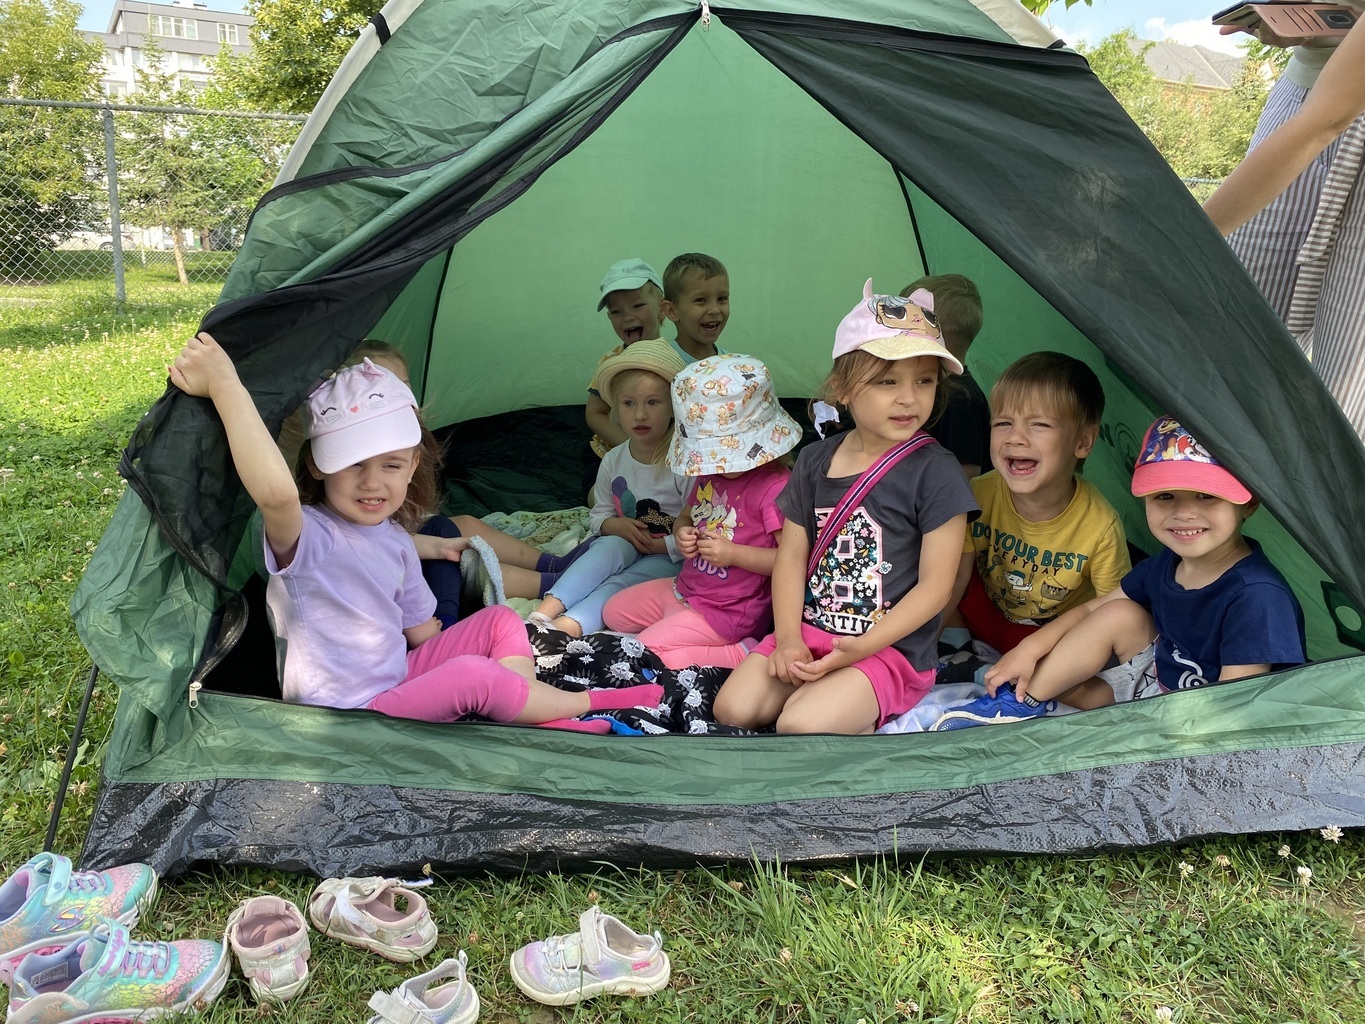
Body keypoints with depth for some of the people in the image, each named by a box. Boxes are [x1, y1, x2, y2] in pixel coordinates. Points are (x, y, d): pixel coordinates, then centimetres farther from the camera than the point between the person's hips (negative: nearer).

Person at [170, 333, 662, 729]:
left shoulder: (394, 540, 4)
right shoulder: (306, 537, -21)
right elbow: (276, 493, -47)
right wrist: (226, 386, -46)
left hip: (399, 679, 9)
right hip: (348, 717, -9)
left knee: (499, 621, 6)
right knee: (473, 675, -28)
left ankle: (542, 721, -9)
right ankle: (588, 702, -4)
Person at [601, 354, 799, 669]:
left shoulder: (775, 487, -25)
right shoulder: (710, 471, 3)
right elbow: (686, 516, 18)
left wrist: (734, 553, -27)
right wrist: (681, 533, -5)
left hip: (726, 612, -10)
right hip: (684, 587, 10)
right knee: (614, 612, 15)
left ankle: (741, 655, -11)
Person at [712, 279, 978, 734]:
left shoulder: (935, 472, -11)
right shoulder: (815, 461, 5)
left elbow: (934, 586, -11)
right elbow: (791, 556, 5)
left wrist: (863, 647, -17)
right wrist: (788, 637, -8)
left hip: (890, 647, -5)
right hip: (808, 632, 5)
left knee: (800, 726, -24)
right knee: (733, 709, -9)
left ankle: (856, 719, 4)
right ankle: (822, 696, 9)